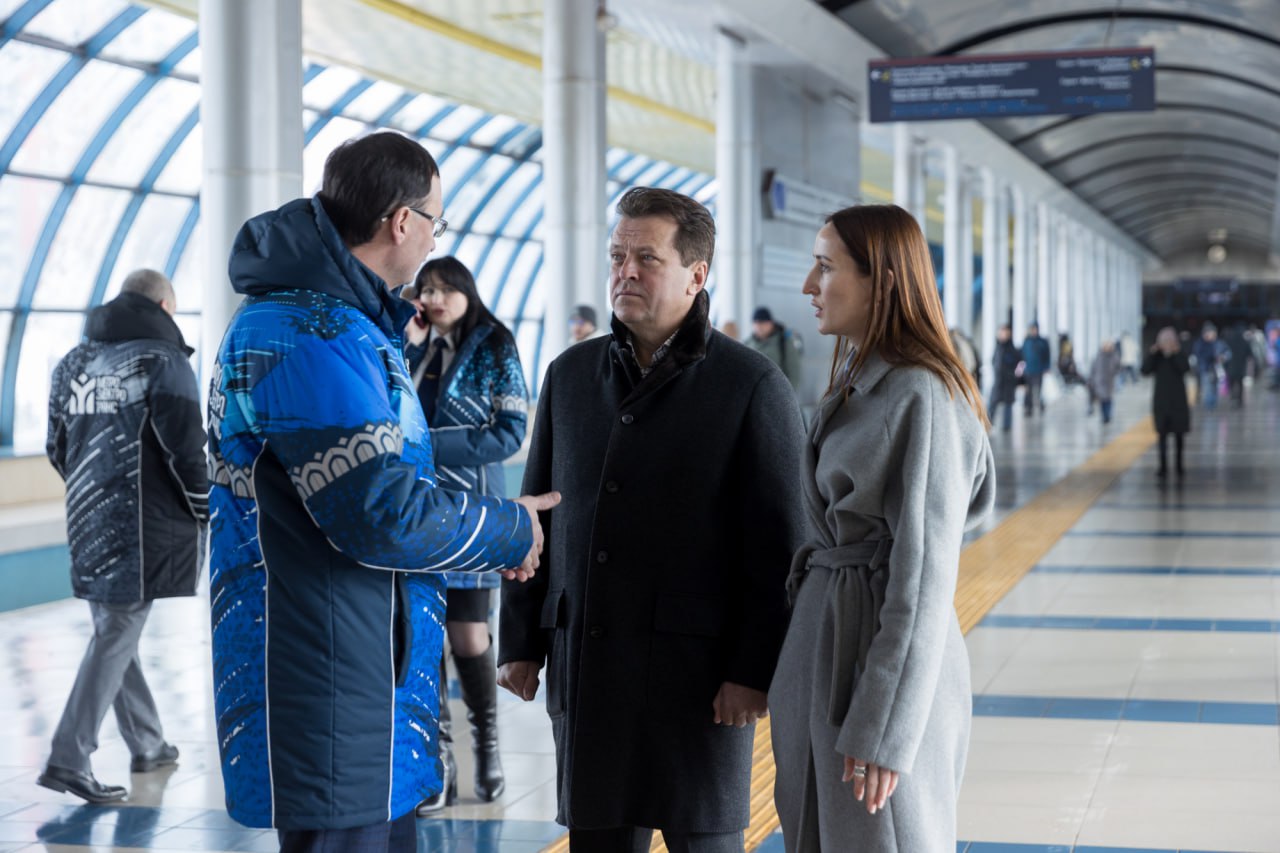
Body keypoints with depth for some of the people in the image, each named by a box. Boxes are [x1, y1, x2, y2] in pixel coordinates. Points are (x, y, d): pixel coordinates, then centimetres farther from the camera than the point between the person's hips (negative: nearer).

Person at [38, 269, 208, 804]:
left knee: (113, 631, 16)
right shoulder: (163, 360, -9)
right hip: (145, 528, -6)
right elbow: (185, 449, -14)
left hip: (89, 520, 7)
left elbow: (57, 448, 15)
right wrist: (205, 510, -1)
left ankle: (147, 745, 27)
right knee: (116, 636, -4)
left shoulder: (74, 363, 11)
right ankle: (69, 758, -9)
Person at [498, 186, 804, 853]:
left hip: (697, 671, -4)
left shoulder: (751, 385, -4)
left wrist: (753, 670, -11)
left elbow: (778, 543, -6)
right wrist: (519, 641, 10)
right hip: (584, 666, 4)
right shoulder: (571, 375, 11)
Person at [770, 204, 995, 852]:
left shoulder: (920, 396, -17)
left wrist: (881, 731, -20)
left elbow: (924, 578, -20)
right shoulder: (856, 382, 11)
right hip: (828, 635, 9)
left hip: (886, 656, -9)